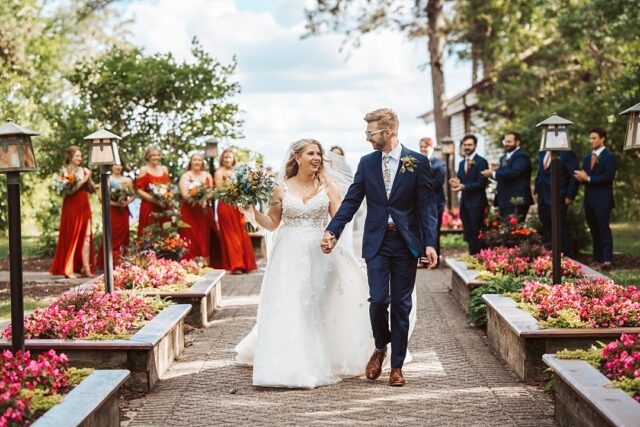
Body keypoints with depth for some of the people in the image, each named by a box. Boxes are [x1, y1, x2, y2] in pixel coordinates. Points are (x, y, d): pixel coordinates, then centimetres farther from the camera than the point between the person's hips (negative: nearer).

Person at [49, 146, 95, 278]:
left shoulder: (84, 170, 10)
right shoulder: (66, 171, -4)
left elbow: (91, 189, 11)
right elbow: (69, 190, -15)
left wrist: (89, 178, -4)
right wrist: (83, 180, -12)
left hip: (84, 206, 5)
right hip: (72, 207, -5)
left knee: (86, 237, 0)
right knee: (71, 237, -2)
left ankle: (86, 268, 2)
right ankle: (68, 270, 4)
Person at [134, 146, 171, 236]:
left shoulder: (164, 169, 14)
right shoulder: (144, 170, 1)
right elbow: (139, 190, -5)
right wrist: (154, 199, -15)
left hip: (164, 208, 4)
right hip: (149, 208, -4)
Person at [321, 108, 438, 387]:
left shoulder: (417, 162, -3)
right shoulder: (367, 163, 6)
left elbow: (427, 205, -4)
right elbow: (351, 201, 6)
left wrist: (429, 243, -13)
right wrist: (332, 231, -5)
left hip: (406, 242, -1)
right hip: (376, 242, 2)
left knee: (401, 305, 5)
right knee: (378, 300, -9)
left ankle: (396, 366, 15)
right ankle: (380, 348, 19)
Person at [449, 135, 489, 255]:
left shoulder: (481, 162, -7)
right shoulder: (462, 163, 16)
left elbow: (481, 183, -14)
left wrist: (464, 186, -21)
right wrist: (457, 183, -5)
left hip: (476, 203, -7)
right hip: (464, 203, 7)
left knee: (477, 235, -6)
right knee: (469, 235, 8)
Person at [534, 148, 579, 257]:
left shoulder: (567, 153, -8)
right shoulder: (542, 153, 15)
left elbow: (574, 176, -10)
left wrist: (569, 196, -12)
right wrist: (536, 191, 15)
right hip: (543, 198, 7)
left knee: (561, 229, -3)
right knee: (546, 228, 7)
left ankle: (567, 255, 6)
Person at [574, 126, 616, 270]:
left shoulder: (609, 157, -6)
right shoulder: (587, 158, 18)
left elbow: (609, 177, -16)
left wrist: (588, 178, -17)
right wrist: (581, 177, -6)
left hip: (602, 200, -7)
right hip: (589, 200, 7)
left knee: (604, 230, -9)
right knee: (594, 231, 9)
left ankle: (607, 260, -11)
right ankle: (597, 259, 12)